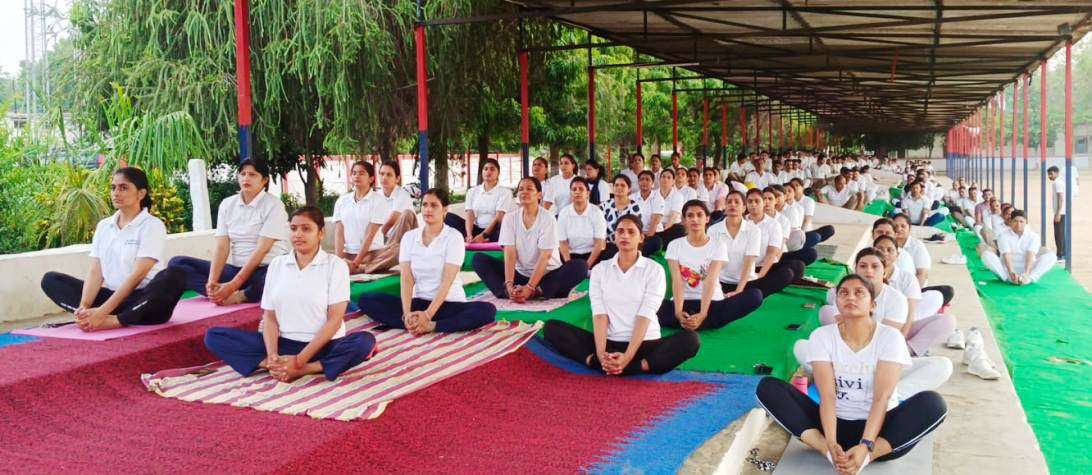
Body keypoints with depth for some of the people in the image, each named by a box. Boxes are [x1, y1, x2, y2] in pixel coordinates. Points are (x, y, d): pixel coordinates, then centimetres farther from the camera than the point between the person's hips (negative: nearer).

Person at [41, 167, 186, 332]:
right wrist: (84, 306, -18)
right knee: (50, 279, -5)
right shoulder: (103, 226, 11)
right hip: (111, 296, 5)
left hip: (143, 302, -5)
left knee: (174, 276, -35)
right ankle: (94, 320, -29)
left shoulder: (152, 225, -7)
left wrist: (102, 312, -26)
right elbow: (95, 272, 2)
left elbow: (137, 275, -17)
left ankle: (111, 321, -37)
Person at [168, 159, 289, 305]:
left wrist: (233, 285, -22)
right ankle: (221, 294, -26)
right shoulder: (227, 204, 8)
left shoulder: (273, 205, -6)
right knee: (177, 263, -7)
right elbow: (221, 247, 0)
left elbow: (262, 249, -15)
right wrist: (212, 282, -17)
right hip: (235, 268, 6)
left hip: (265, 270, -6)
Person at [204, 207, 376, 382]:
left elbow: (334, 319, -9)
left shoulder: (335, 265, -2)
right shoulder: (277, 264, 9)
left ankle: (299, 370, -29)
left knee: (365, 341, -34)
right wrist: (273, 357, -14)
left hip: (322, 346, -3)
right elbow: (269, 316, 5)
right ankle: (279, 368, -26)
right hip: (284, 343, 4)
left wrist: (300, 360, -19)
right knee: (214, 336, -13)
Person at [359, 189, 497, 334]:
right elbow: (406, 279, -5)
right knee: (366, 300, -15)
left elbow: (447, 281, -16)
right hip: (418, 302, 4)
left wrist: (428, 314, -28)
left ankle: (431, 326, -32)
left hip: (449, 303, -3)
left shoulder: (454, 237, -7)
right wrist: (407, 313, -22)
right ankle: (416, 324, -30)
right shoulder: (409, 237, 4)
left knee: (487, 310, -32)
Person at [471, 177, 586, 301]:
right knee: (478, 259, -12)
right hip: (519, 274, 3)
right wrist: (509, 285, -26)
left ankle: (535, 292, -39)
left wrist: (529, 287, -29)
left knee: (580, 266, -29)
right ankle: (508, 292, -34)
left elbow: (545, 256, -18)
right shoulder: (510, 218, -1)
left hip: (547, 275, -3)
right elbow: (510, 253, -10)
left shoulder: (548, 219, -10)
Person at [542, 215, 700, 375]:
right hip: (608, 342, 2)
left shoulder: (654, 270, 0)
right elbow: (599, 314, -4)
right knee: (552, 328, -16)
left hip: (644, 344, -2)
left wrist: (627, 356, -25)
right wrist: (600, 354, -21)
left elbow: (644, 317, -11)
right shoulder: (600, 269, 7)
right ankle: (607, 363, -34)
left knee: (690, 339, -31)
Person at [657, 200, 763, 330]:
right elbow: (677, 281, -9)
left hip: (712, 303, 1)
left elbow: (710, 281, -13)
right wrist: (678, 312, -27)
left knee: (754, 295, -26)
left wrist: (702, 314, -28)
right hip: (684, 302, -1)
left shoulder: (718, 244, 1)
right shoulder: (675, 245, 4)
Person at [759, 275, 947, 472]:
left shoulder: (890, 337, -8)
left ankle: (868, 455, -34)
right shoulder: (821, 336, -5)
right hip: (835, 423, 1)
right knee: (768, 387, -20)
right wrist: (831, 443, -31)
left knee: (933, 403, -29)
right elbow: (827, 395, -14)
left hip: (878, 426, -1)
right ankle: (829, 451, -32)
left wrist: (865, 446, -32)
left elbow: (882, 397, -18)